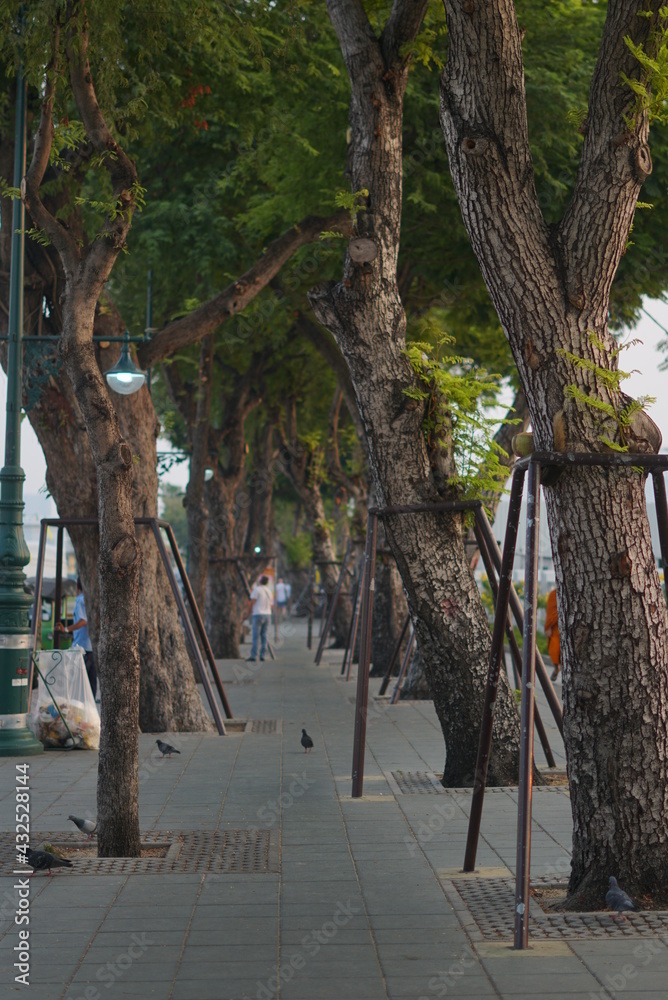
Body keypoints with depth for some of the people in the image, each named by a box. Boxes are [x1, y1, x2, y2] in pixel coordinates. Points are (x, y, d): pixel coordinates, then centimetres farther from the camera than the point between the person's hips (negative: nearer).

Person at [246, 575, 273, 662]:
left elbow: (252, 602, -12)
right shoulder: (269, 591, 14)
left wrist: (248, 610, 5)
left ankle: (253, 656, -9)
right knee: (264, 636, 8)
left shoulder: (257, 589, -8)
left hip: (258, 615, -7)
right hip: (267, 614, 7)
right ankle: (263, 655, 6)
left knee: (255, 636, -7)